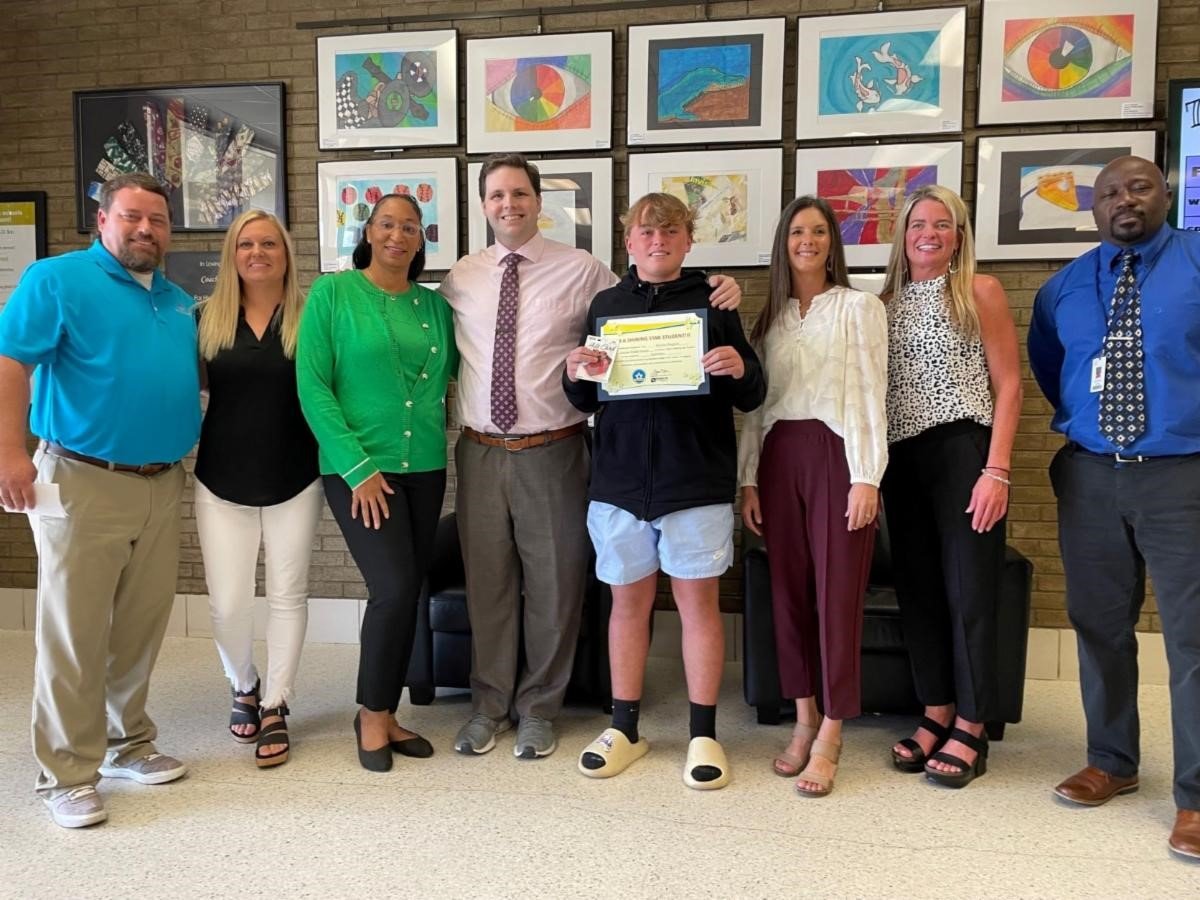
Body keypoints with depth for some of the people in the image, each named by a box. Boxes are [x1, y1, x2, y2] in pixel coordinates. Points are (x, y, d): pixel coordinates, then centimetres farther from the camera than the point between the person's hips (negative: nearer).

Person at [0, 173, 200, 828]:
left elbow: (196, 377, 27)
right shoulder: (58, 279, -3)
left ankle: (128, 743, 28)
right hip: (82, 483, -6)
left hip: (162, 485, 6)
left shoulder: (179, 302, 17)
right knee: (74, 633, -1)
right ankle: (67, 774, 9)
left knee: (141, 627, 13)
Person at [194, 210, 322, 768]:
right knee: (227, 603, 3)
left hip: (294, 480, -1)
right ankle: (243, 688, 31)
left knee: (287, 595, 7)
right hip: (222, 481, 1)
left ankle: (275, 709, 22)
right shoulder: (206, 318, 0)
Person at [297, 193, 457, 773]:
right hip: (359, 468, -5)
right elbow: (312, 385, -8)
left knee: (407, 593, 8)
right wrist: (357, 468, -12)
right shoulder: (332, 292, -2)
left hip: (424, 468, 5)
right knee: (393, 587, -12)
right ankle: (373, 714, 10)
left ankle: (384, 714, 24)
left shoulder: (434, 305, 10)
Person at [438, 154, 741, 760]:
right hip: (480, 453, 3)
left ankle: (538, 709, 26)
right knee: (487, 584, 13)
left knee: (554, 585, 8)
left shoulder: (580, 270, -1)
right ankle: (488, 706, 30)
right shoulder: (460, 279, 8)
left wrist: (716, 293, -18)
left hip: (552, 453, -2)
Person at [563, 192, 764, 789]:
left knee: (698, 601, 4)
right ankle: (624, 729, 24)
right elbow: (586, 403, 13)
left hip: (697, 481, -2)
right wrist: (576, 374, -8)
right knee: (628, 601, 11)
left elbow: (752, 399, 5)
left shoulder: (713, 303, 4)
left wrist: (739, 370, -17)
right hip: (619, 478, 2)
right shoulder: (606, 305, 10)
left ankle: (703, 735, 16)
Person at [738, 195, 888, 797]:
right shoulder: (769, 316, 15)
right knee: (788, 590, 7)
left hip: (836, 454, -5)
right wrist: (748, 479, 7)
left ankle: (830, 735, 7)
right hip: (779, 458, 5)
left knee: (837, 593, -3)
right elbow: (755, 404, 13)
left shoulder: (859, 307, 1)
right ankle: (804, 720, 20)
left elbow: (871, 396, -5)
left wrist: (867, 477, -13)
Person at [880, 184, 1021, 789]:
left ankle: (971, 730, 12)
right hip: (902, 458, 5)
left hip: (963, 451, -5)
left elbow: (1007, 386, -4)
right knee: (917, 589, 9)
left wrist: (996, 470, -13)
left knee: (969, 590, 0)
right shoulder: (887, 301, 11)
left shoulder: (979, 292, -1)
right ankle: (936, 715, 23)